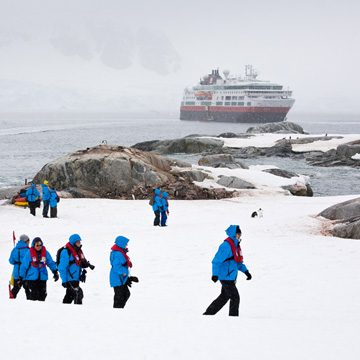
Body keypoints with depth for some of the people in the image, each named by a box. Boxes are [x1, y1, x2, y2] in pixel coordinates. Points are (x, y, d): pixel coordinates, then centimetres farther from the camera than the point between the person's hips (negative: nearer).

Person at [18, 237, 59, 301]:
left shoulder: (45, 253, 3)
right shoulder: (29, 253, -5)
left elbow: (51, 263, 16)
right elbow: (24, 266, 0)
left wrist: (55, 272, 14)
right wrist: (21, 278, 1)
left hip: (42, 277, 3)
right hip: (32, 278, -3)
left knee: (42, 296, 3)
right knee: (33, 296, -11)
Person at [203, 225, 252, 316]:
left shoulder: (236, 245, 13)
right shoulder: (226, 246, -17)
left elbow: (238, 262, 22)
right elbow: (216, 261, -18)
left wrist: (246, 271, 9)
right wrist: (215, 274, -23)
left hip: (231, 277, 10)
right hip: (226, 277, -10)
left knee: (224, 297, 17)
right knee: (235, 298, -8)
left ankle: (208, 313, 25)